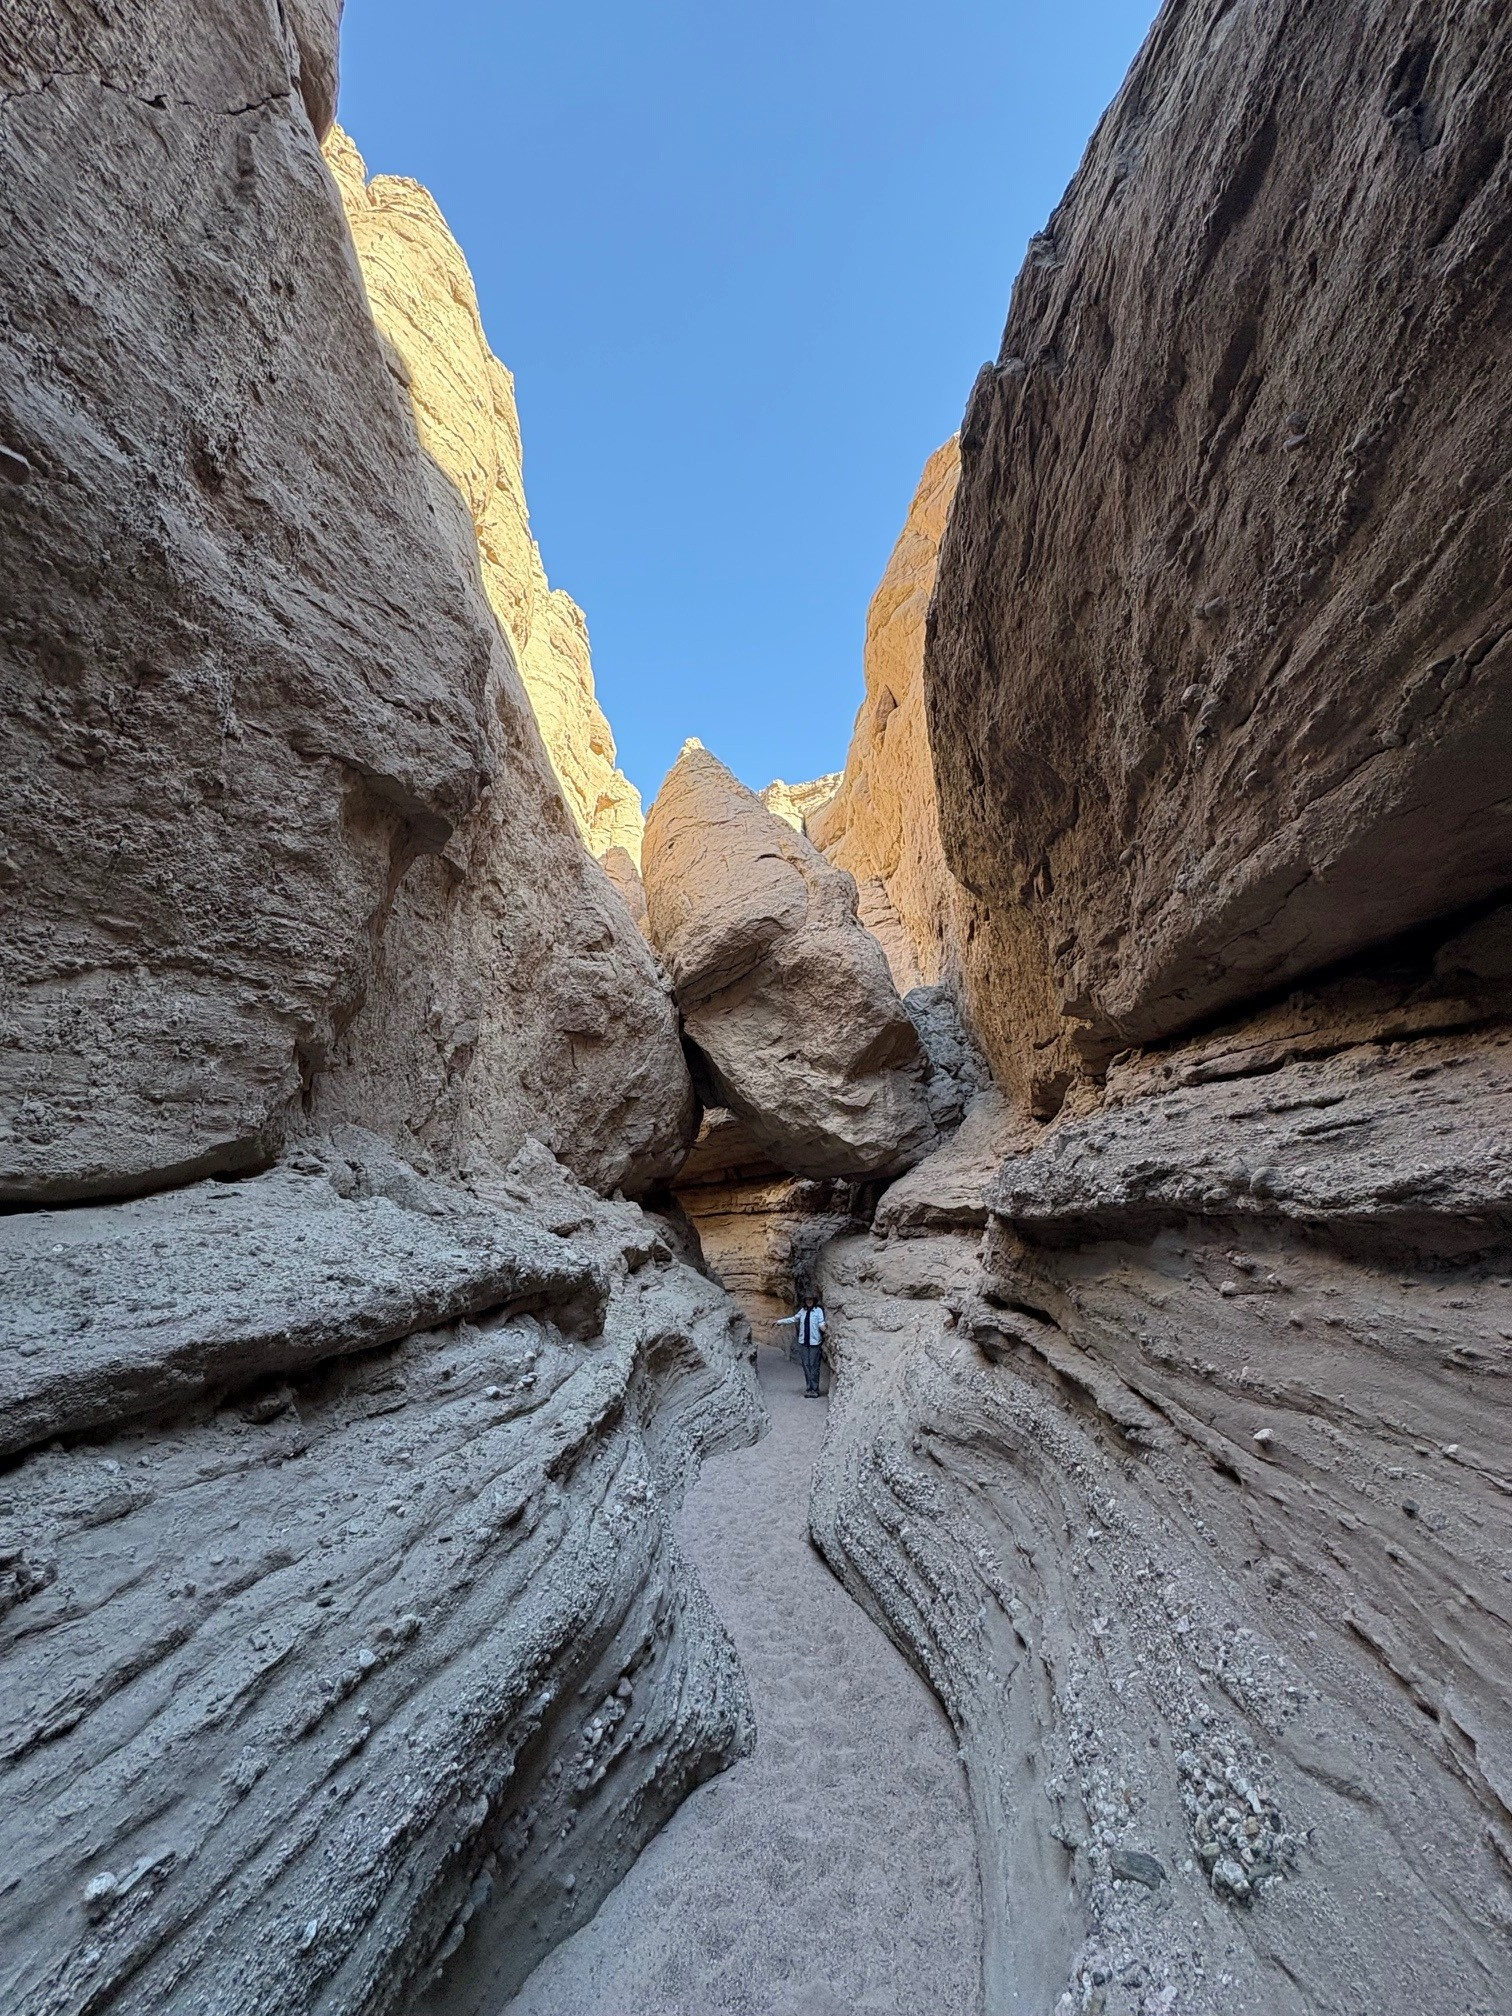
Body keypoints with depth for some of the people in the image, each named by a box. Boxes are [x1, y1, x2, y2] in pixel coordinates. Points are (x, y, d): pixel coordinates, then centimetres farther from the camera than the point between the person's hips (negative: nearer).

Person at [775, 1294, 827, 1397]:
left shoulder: (818, 1310, -4)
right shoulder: (802, 1311, 10)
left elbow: (821, 1323, -11)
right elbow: (793, 1319, 21)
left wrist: (824, 1328, -35)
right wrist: (779, 1321, 24)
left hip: (815, 1343, -4)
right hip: (803, 1342, 4)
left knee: (814, 1366, -3)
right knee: (806, 1366, 5)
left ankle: (814, 1389, 3)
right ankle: (809, 1388, 11)